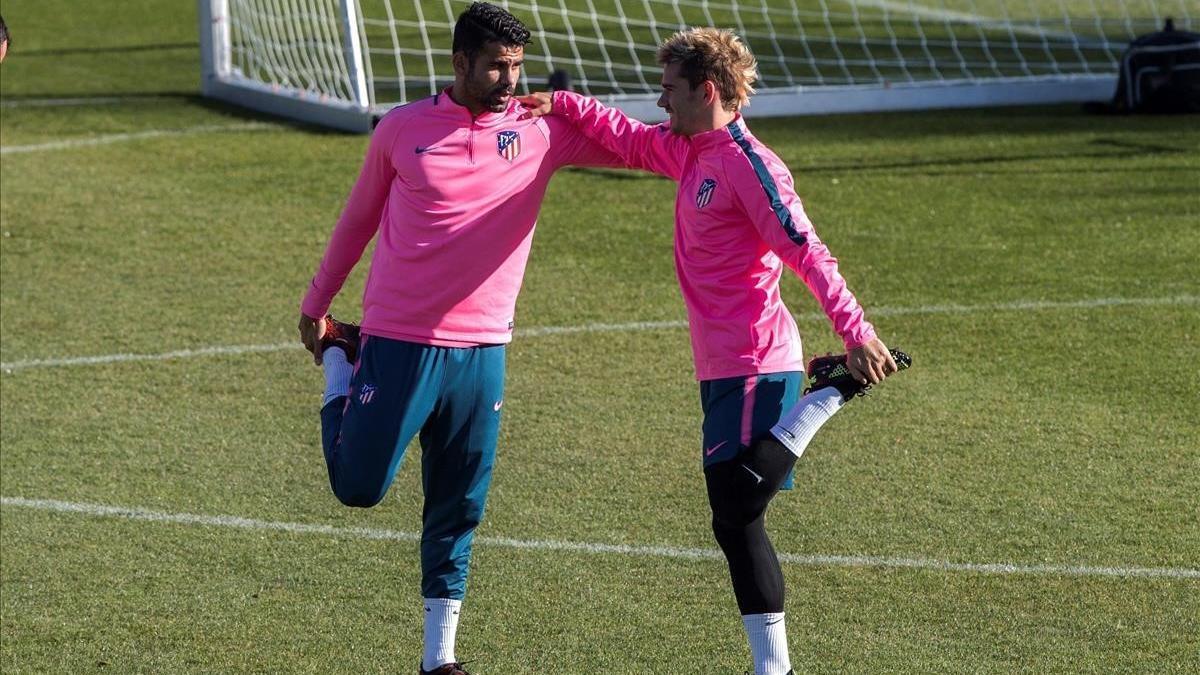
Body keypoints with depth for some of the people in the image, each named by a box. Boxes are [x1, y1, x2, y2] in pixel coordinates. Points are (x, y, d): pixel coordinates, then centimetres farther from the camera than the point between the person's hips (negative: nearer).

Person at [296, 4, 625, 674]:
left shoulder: (541, 130, 1)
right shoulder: (403, 129, -1)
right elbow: (359, 218, 11)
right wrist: (316, 306, 17)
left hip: (483, 349, 2)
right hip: (398, 343, -2)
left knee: (458, 510, 6)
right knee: (359, 487, 2)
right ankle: (340, 364, 29)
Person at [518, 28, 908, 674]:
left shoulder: (748, 165, -15)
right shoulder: (688, 152, 12)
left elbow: (807, 253, -20)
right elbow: (629, 138, 31)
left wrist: (856, 332, -26)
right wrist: (564, 105, 22)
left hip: (754, 366, -9)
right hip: (722, 369, 9)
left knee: (737, 509, -16)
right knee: (734, 522, 8)